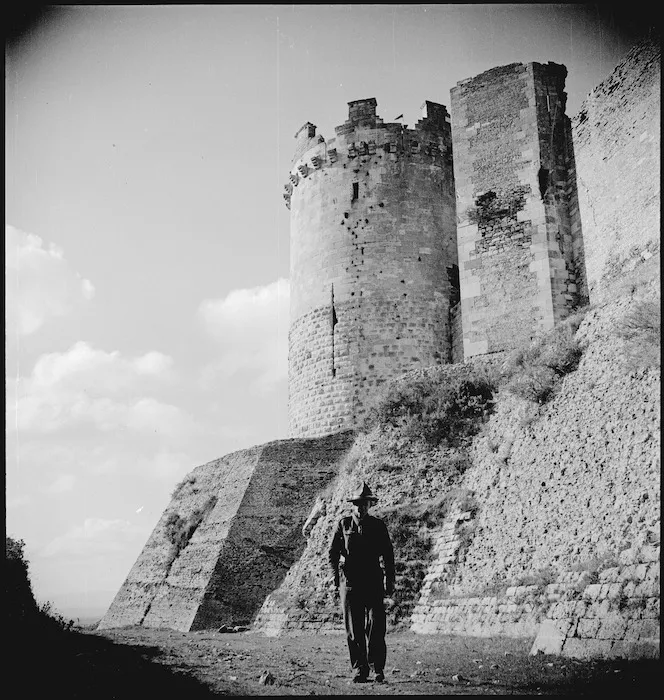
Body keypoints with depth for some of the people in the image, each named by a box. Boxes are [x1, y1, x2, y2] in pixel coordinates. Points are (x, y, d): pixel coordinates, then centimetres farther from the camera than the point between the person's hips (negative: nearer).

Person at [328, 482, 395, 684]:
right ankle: (359, 671, 10)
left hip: (373, 581, -1)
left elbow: (388, 555, 9)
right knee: (353, 629, 1)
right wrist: (336, 579, 1)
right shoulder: (343, 524, 5)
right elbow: (333, 553, 9)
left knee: (376, 626, -8)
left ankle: (378, 669, 6)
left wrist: (390, 582, 6)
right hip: (349, 582, 1)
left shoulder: (378, 526, 4)